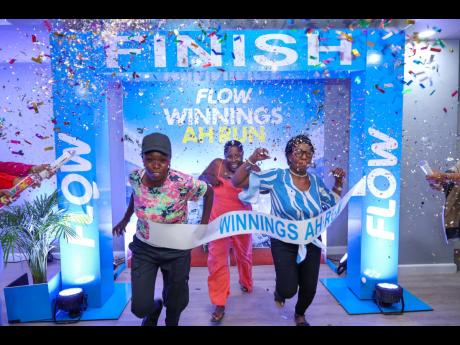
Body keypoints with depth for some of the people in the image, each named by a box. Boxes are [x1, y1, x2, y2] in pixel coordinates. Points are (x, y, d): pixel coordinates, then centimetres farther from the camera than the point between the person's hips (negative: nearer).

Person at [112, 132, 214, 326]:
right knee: (140, 307, 1)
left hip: (176, 250, -2)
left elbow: (209, 192, -10)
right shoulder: (135, 178, -16)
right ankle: (154, 308, 40)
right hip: (144, 248, 2)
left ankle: (171, 323, 54)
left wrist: (203, 226, -11)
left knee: (176, 302, 17)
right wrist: (126, 219, 13)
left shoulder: (182, 182, -27)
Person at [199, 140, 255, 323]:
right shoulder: (217, 164, -9)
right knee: (217, 259, -3)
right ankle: (219, 304, 11)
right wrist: (208, 178, -19)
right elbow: (200, 178, 3)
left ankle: (246, 283, 53)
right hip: (219, 219, 0)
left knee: (244, 255, 23)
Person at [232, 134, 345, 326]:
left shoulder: (315, 180, -2)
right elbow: (237, 182, -19)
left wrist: (338, 183, 3)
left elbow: (332, 204, 16)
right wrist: (252, 160, -30)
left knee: (309, 288, 14)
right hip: (284, 243, -4)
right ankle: (279, 290, 29)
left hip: (311, 243, 4)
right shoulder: (276, 177, -17)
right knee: (289, 290, -13)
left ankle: (300, 315, 49)